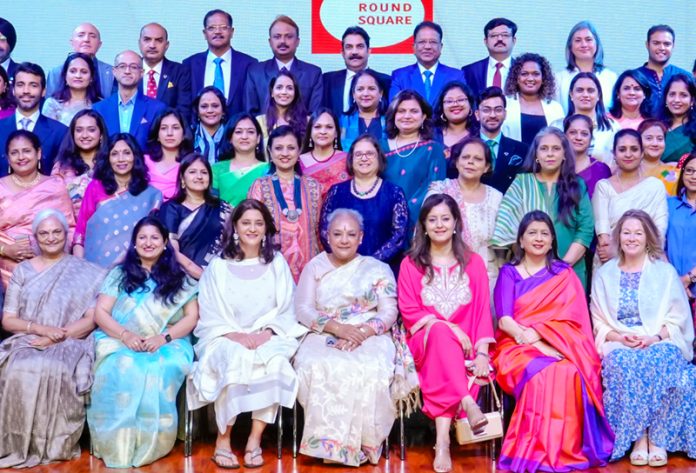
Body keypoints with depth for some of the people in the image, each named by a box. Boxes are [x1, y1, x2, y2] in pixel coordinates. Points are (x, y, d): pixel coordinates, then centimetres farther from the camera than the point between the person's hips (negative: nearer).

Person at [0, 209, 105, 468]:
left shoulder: (86, 272, 7)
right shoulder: (22, 271, 14)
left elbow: (91, 319, 0)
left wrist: (55, 337, -13)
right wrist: (41, 328, -11)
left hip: (70, 344, -2)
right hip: (26, 342, 2)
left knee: (55, 371, -36)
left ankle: (55, 444, -22)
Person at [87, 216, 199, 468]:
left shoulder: (179, 277, 14)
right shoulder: (120, 273, 15)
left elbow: (192, 317, 6)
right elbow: (100, 312, 6)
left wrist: (164, 337, -13)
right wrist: (126, 335, -14)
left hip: (167, 344, 0)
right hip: (120, 342, 0)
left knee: (160, 371, -37)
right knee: (121, 369, -37)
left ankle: (148, 445, -25)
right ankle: (118, 445, -29)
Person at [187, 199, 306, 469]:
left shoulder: (277, 263, 10)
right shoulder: (218, 266, 6)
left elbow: (286, 311, 7)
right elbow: (210, 316, 1)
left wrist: (267, 333, -12)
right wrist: (236, 335, -16)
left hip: (268, 337, 1)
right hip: (226, 338, -1)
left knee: (275, 361, -33)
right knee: (235, 358, -35)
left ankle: (255, 440, -23)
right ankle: (223, 439, -22)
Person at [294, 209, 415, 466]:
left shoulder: (378, 269, 12)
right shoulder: (315, 267, 15)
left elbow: (389, 312, 2)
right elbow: (303, 309, 3)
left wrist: (363, 333, -18)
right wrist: (337, 327, -14)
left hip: (369, 336, -1)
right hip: (324, 336, 1)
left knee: (370, 370, -35)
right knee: (317, 368, -34)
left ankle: (364, 442, -21)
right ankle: (328, 442, -23)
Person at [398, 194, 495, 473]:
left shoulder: (473, 262, 11)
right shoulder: (411, 264, 8)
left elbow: (483, 311, 4)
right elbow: (409, 313, -1)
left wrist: (482, 352, -12)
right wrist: (448, 327, -16)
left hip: (464, 345, 1)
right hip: (425, 342, 0)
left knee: (441, 368, -34)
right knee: (440, 331, -37)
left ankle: (442, 440, -41)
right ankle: (467, 404, -46)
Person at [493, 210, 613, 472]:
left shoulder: (564, 273, 15)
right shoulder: (508, 273, 12)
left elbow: (571, 317, 0)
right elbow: (504, 319, -2)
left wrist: (536, 332, -16)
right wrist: (534, 342, -20)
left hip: (560, 344, 1)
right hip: (519, 345, 0)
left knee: (569, 372, -35)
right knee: (540, 372, -35)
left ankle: (566, 448, -25)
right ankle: (537, 449, -26)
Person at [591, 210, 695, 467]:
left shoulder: (665, 272, 10)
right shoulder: (604, 275, 14)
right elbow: (598, 322, 10)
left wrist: (655, 337, -14)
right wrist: (620, 337, -11)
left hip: (661, 344, -1)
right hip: (619, 346, 1)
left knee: (663, 362, -36)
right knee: (623, 364, -35)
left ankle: (658, 438, -25)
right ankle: (638, 438, -25)